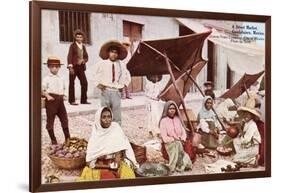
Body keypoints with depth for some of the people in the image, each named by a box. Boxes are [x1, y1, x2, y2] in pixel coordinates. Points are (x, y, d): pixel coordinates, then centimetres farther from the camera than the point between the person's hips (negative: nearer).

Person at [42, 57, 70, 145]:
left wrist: (63, 96, 9)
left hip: (60, 100, 5)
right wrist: (47, 95, -21)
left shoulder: (61, 79, 17)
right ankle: (53, 140, 11)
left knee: (64, 119, 6)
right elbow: (42, 90, -6)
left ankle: (68, 138, 15)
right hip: (51, 100, -5)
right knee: (50, 120, 1)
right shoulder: (46, 78, -1)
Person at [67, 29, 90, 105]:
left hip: (81, 67, 5)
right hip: (74, 67, -5)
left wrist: (83, 60, -5)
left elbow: (86, 57, 18)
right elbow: (69, 56, -7)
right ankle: (71, 100, 6)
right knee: (72, 83, 0)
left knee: (84, 82, -1)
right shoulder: (72, 46, 0)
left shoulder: (83, 46, 16)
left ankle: (84, 100, 8)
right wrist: (70, 66, -16)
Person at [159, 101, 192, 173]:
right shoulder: (163, 121, -1)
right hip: (170, 144, -5)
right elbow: (164, 137, -6)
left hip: (180, 142, 5)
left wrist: (182, 139, -4)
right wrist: (173, 140, -12)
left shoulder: (178, 119, 14)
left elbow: (183, 132, 13)